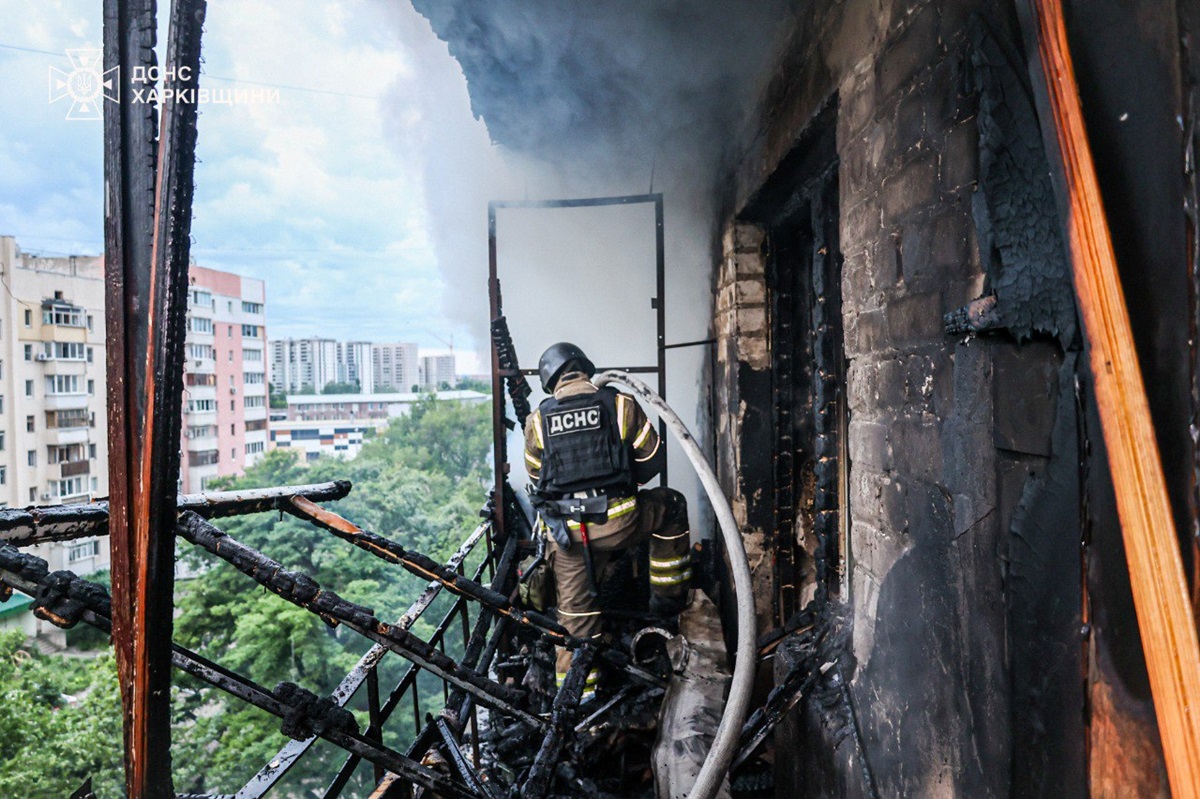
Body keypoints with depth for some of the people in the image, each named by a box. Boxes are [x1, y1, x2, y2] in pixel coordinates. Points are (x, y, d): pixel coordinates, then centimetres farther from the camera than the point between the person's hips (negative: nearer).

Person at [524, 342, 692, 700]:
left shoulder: (538, 419, 5)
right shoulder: (621, 405, 0)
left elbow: (536, 477, 14)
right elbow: (653, 458, 7)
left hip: (567, 532, 2)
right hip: (619, 522, -2)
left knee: (576, 611, 17)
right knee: (672, 505, 25)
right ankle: (668, 597, 31)